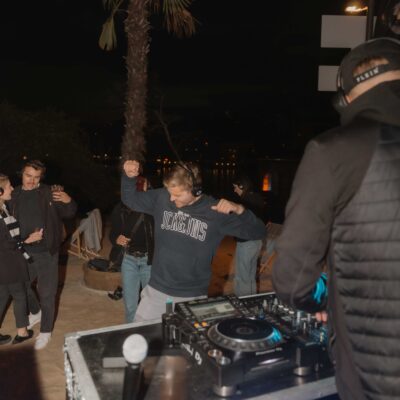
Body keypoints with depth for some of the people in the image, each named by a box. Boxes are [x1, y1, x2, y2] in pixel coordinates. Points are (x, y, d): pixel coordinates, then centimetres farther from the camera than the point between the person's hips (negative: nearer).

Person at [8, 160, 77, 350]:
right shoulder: (14, 196, -1)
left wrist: (68, 201, -25)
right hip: (24, 253, 4)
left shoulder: (49, 193, -9)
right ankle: (36, 312, 51)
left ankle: (45, 331, 26)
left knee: (46, 293, 6)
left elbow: (68, 213, -4)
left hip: (46, 253, -4)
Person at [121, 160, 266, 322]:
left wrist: (239, 210, -29)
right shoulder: (161, 198, -6)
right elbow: (131, 199, 9)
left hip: (192, 297, -2)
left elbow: (258, 232, -11)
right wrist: (129, 177, -9)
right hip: (156, 290, 3)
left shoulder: (215, 211, -13)